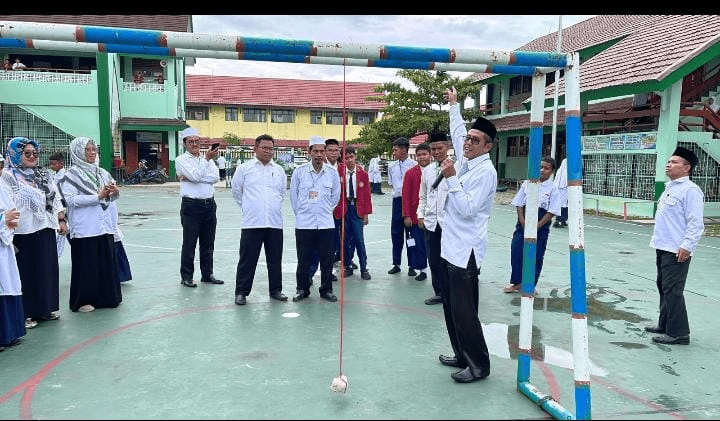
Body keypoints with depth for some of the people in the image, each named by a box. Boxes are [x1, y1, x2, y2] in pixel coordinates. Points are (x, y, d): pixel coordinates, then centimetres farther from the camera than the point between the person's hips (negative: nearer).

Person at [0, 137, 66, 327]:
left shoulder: (44, 175, 15)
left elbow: (56, 199, 17)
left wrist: (62, 220, 10)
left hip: (46, 230, 6)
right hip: (24, 233, -6)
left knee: (48, 269, 11)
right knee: (26, 272, 1)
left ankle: (46, 308, 24)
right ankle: (27, 313, 10)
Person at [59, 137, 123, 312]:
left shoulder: (102, 173, 13)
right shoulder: (71, 175, -3)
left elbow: (111, 198, 17)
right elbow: (71, 199, -15)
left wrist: (113, 192, -6)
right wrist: (98, 196, -16)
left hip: (104, 226, 6)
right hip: (84, 229, -5)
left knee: (107, 262, 9)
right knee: (86, 264, 1)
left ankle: (106, 296, 22)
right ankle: (83, 300, 13)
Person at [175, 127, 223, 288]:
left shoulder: (207, 159, 15)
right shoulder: (181, 160, 1)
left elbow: (216, 177, -5)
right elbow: (195, 176, -16)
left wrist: (190, 177, -11)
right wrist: (207, 159, -17)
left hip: (209, 205, 5)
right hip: (191, 205, -5)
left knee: (208, 243, 11)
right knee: (189, 243, 1)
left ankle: (207, 274, 22)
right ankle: (186, 277, 11)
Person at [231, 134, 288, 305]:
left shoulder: (279, 170, 11)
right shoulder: (244, 169, 2)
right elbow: (236, 191, 12)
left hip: (275, 222, 3)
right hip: (252, 223, -3)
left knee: (275, 259, 10)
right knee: (247, 260, 1)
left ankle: (275, 290, 22)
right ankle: (241, 292, 13)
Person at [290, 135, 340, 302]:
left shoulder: (332, 173, 2)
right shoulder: (299, 172, -3)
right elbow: (293, 196, 8)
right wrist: (300, 213, 11)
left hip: (326, 224, 1)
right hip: (304, 224, -1)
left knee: (327, 259, 6)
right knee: (303, 259, 6)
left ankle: (326, 289, 21)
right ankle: (302, 289, 22)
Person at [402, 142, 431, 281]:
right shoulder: (410, 173, 0)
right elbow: (406, 195, -1)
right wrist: (407, 215, -7)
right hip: (415, 215, -1)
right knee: (419, 244, 3)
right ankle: (422, 270, 17)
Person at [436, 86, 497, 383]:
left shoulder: (486, 171, -14)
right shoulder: (464, 160, 10)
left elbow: (467, 209, -21)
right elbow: (457, 132, 29)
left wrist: (452, 178, -21)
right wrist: (454, 104, 36)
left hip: (466, 250, -9)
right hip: (452, 246, 9)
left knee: (464, 310, -4)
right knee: (451, 306, 16)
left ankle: (479, 365, 11)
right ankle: (462, 356, 30)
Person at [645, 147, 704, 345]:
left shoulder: (690, 190, -12)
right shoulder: (670, 188, 17)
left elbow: (695, 223, -18)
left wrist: (687, 246, -24)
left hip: (677, 251, -10)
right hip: (663, 247, 10)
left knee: (672, 291, -6)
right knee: (663, 287, 17)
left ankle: (678, 333, 2)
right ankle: (665, 324, 30)